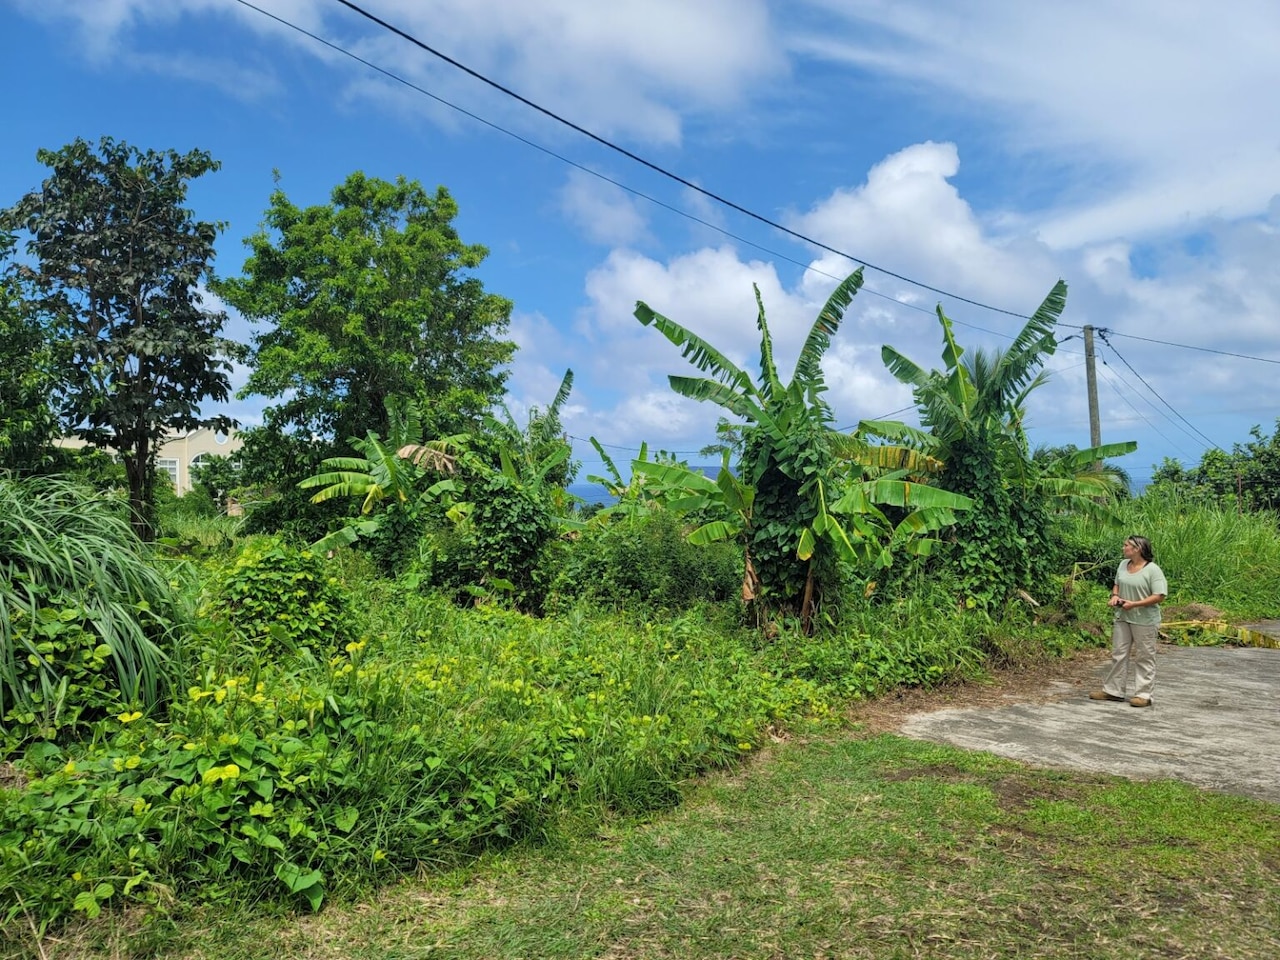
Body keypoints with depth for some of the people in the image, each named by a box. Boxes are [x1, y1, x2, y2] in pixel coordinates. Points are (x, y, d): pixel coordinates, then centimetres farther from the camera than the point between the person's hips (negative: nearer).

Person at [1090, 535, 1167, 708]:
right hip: (1122, 617, 7)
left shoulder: (1152, 570, -14)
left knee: (1144, 657, 3)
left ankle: (1143, 694, 9)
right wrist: (1114, 595, 0)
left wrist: (1134, 604, -21)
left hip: (1144, 620, -7)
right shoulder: (1123, 565, 7)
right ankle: (1113, 690, 18)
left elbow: (1159, 596, -18)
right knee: (1118, 654, 11)